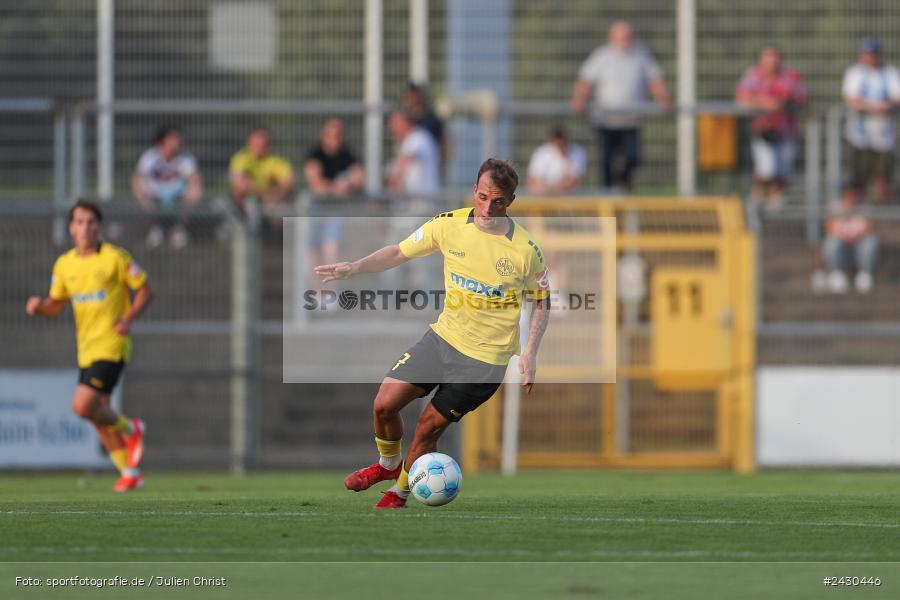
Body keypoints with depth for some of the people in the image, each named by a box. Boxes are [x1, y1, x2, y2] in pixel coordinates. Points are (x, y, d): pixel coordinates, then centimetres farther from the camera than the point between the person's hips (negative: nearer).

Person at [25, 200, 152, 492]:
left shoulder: (116, 257, -7)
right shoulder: (64, 265, 8)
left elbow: (145, 290, -2)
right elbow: (56, 304, 16)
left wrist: (129, 317, -17)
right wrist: (39, 305, -6)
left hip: (111, 345, -6)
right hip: (87, 348, 6)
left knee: (82, 405, -19)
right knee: (99, 416, 9)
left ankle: (129, 430, 8)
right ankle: (130, 472, 22)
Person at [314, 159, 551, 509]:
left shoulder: (525, 250, -15)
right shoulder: (450, 225, -7)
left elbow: (542, 300, 1)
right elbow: (400, 253, 4)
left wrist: (529, 355, -8)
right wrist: (357, 267, -13)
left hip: (485, 358, -4)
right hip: (443, 336, 4)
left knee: (428, 427, -2)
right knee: (384, 404, -2)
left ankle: (399, 493, 25)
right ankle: (388, 464, 31)